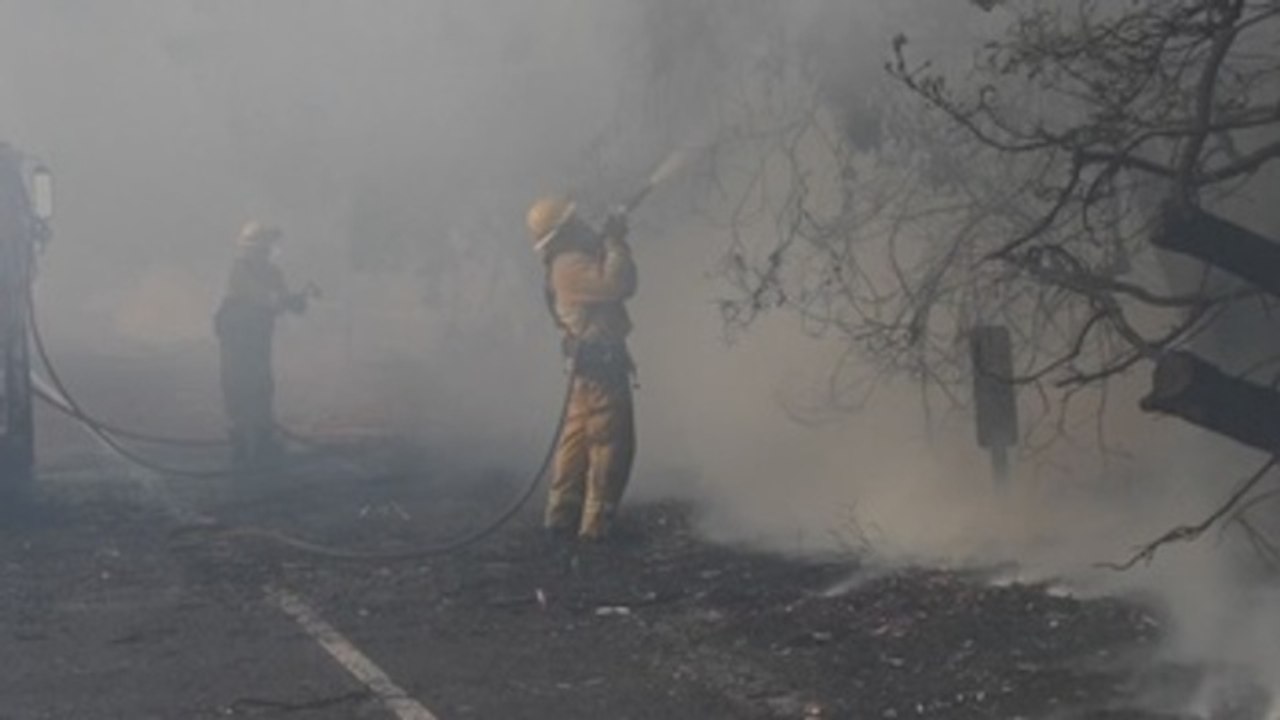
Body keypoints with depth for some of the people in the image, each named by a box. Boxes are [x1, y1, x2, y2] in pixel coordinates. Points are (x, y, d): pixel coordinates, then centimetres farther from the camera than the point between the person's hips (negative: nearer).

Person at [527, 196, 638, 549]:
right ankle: (595, 527, -6)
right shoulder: (572, 265, -15)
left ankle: (562, 520, 14)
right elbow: (617, 284, -29)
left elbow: (619, 284, 21)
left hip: (589, 366, 10)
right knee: (611, 446, -7)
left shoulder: (570, 264, 17)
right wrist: (615, 242, -16)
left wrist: (610, 241, 11)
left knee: (577, 442, 11)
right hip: (600, 365, -10)